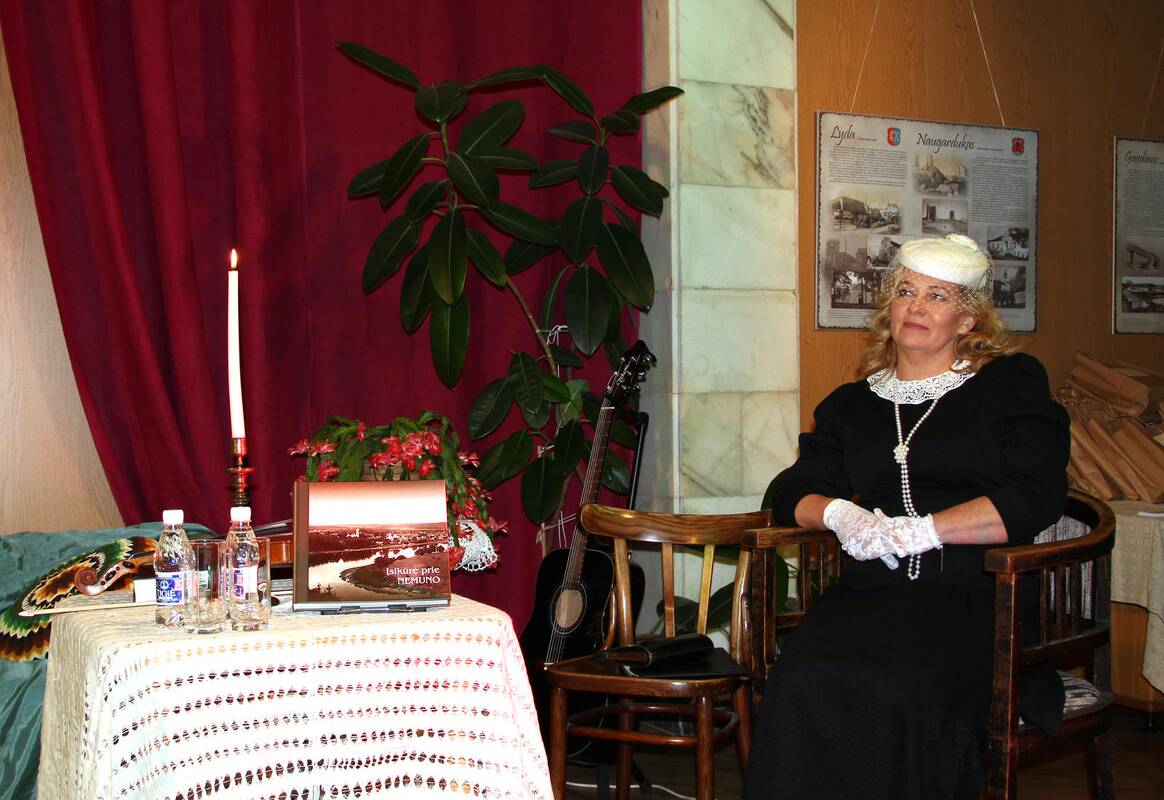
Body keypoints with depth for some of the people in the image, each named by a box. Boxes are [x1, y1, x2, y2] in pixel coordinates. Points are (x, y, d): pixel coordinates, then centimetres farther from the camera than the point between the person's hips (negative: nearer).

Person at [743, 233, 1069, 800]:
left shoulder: (1010, 383, 11)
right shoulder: (852, 404, 23)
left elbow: (1036, 498, -3)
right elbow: (792, 491, 19)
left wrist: (917, 530, -11)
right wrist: (837, 513, -6)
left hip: (973, 591, -3)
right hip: (872, 590, 3)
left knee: (904, 689, -35)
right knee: (804, 679, -30)